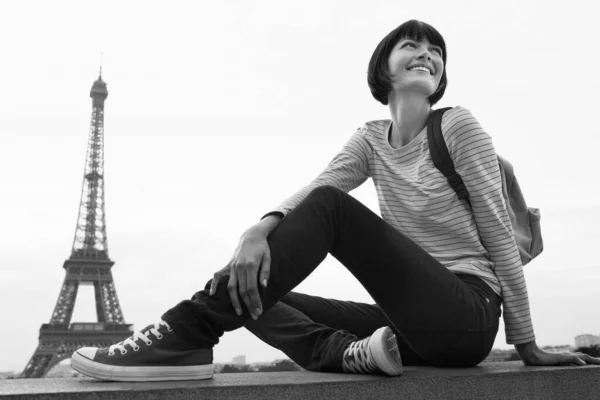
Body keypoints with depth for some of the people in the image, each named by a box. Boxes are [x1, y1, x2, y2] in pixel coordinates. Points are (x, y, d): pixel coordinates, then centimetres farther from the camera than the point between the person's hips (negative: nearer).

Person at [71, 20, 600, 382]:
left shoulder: (458, 127, -3)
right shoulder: (371, 139, 10)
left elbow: (500, 234, -5)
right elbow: (315, 185, -10)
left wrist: (528, 346, -6)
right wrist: (263, 227, -32)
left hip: (469, 313, -6)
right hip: (415, 320, 6)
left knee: (330, 207, -25)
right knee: (257, 294, -1)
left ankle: (191, 332, -33)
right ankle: (352, 353, -27)